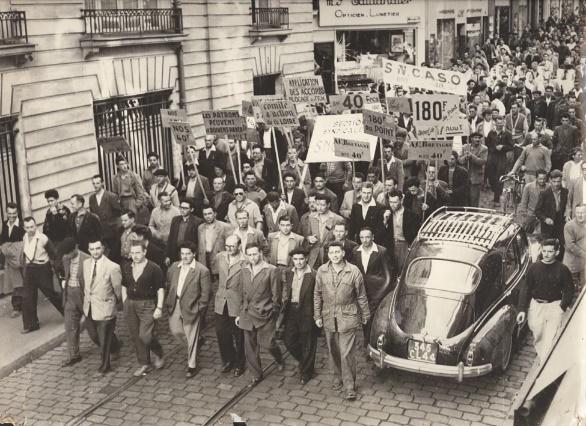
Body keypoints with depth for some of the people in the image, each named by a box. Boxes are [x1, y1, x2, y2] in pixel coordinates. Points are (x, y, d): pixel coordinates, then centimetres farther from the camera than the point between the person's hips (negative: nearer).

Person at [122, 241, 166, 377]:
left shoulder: (154, 268, -9)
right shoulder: (126, 268, 7)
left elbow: (160, 289, -6)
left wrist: (159, 308, -11)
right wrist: (125, 304, 11)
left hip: (147, 305, -5)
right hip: (130, 305, 5)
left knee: (145, 336, -12)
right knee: (135, 337, 7)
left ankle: (158, 354, 17)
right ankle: (143, 364, 21)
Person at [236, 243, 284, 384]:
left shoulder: (271, 270, -6)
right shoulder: (244, 271, 9)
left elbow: (276, 294, -4)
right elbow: (242, 294, 15)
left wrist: (274, 312, -4)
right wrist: (240, 313, 14)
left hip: (265, 314, -4)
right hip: (248, 314, 4)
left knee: (267, 343, -7)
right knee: (250, 346, 6)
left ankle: (280, 360, 25)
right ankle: (256, 374, 21)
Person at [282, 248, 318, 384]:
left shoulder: (313, 275, -12)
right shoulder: (289, 273, 6)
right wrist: (284, 306, 4)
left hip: (307, 312, -5)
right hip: (291, 311, 5)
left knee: (307, 344, 7)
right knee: (288, 340, 8)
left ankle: (306, 373, 24)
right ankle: (302, 360, 36)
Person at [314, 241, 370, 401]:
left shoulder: (354, 271, -7)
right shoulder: (322, 271, 0)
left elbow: (361, 296, 1)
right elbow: (317, 295, 8)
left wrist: (365, 316, 6)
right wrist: (317, 316, 7)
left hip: (348, 317, -3)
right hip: (328, 317, 3)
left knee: (347, 353, -5)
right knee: (333, 352, 13)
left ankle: (350, 386, 5)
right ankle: (338, 378, 33)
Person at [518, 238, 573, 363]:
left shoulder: (562, 270, -5)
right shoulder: (533, 267, 0)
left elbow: (569, 290, 3)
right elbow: (527, 289, 5)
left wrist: (563, 307, -10)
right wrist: (522, 310, 1)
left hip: (554, 306, -2)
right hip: (536, 305, 2)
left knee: (550, 337, -9)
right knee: (537, 336, 7)